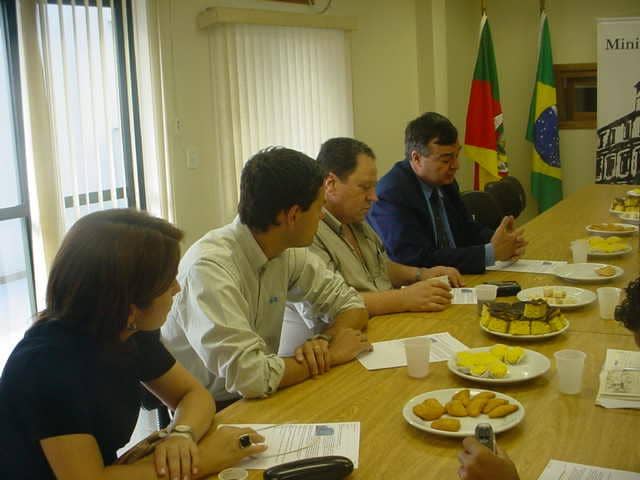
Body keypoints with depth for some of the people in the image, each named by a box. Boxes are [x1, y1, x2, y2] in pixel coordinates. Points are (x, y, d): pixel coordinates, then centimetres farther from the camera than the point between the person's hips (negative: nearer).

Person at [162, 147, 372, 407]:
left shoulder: (288, 252, -4)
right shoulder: (208, 268, -26)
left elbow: (352, 305, 6)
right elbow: (250, 377, -32)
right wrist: (331, 354, -17)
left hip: (256, 401, 7)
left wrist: (327, 339, -16)